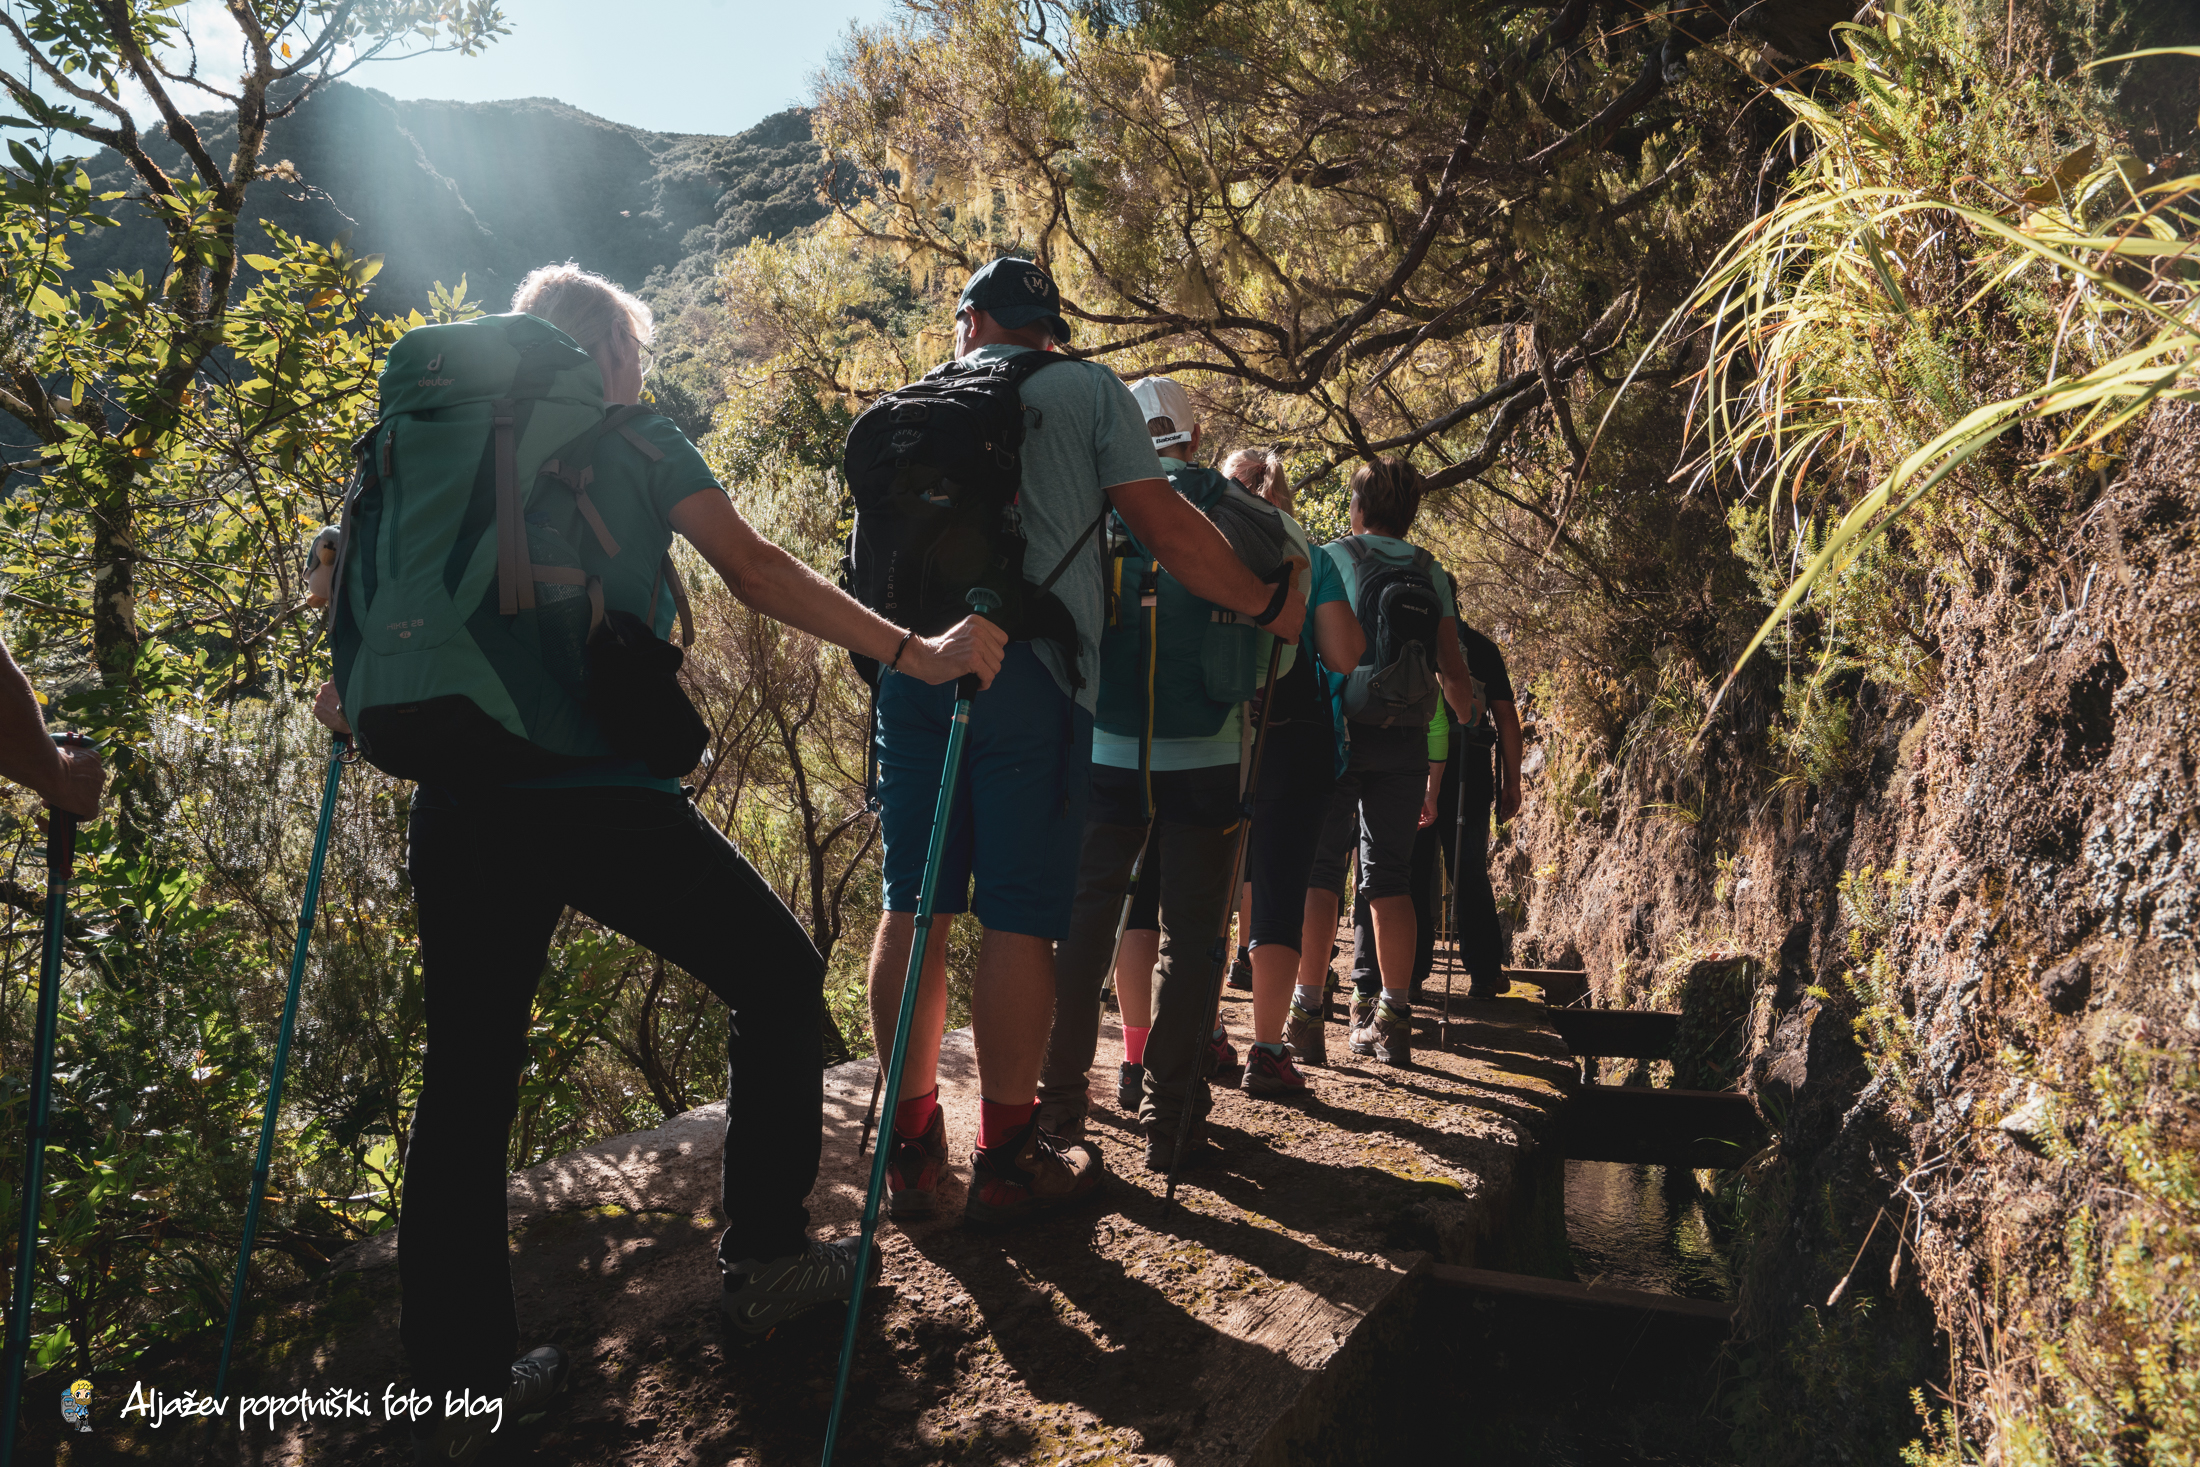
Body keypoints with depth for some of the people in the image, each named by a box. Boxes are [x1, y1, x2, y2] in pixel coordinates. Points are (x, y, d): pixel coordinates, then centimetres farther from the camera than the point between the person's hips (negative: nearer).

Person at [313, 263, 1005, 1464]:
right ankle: (764, 1257, 20)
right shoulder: (637, 442, 5)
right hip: (604, 794, -5)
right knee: (777, 974, 14)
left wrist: (355, 697, 31)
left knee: (466, 1076, 11)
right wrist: (916, 655, -6)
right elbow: (754, 572, -5)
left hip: (460, 803, 5)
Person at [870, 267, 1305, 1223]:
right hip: (1027, 670, -4)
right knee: (1020, 917, -1)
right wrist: (1269, 604, 10)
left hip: (912, 666, 5)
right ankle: (1005, 1160, 5)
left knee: (913, 904, 8)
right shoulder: (1087, 390, 8)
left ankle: (911, 1145, 15)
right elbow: (1162, 526, 1)